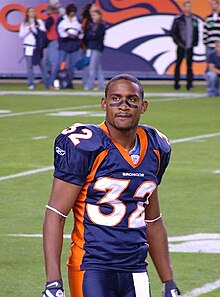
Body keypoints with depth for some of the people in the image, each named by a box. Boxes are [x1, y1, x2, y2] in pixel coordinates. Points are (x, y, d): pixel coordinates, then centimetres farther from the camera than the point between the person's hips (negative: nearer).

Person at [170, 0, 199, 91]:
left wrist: (195, 42, 5)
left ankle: (189, 84, 2)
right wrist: (177, 41, -6)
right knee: (178, 64, 0)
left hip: (190, 47, 3)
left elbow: (196, 32, 16)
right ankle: (176, 83, 4)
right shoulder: (178, 19, -1)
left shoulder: (194, 20, 10)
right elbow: (173, 32, 1)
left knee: (189, 65, 1)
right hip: (181, 46, -3)